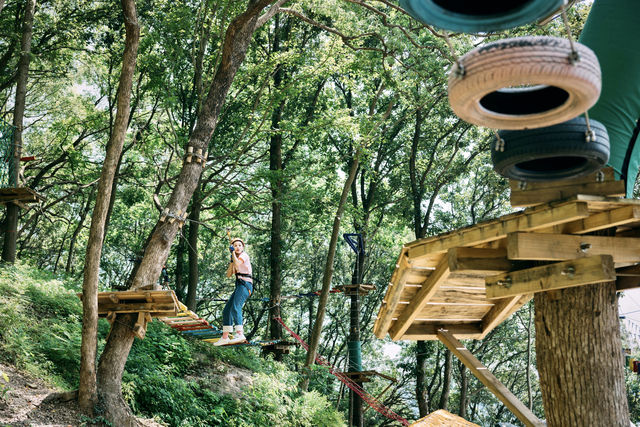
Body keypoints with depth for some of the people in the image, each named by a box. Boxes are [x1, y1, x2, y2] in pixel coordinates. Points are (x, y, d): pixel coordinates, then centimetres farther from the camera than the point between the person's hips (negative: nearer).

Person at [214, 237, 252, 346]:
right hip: (239, 286, 9)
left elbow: (237, 263, -21)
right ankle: (225, 338, 13)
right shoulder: (236, 259, 25)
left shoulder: (244, 255, 0)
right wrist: (231, 261, 7)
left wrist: (233, 253, -6)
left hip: (245, 284, -9)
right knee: (226, 311, 8)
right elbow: (228, 274, 17)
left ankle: (240, 334, -44)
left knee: (235, 307, -29)